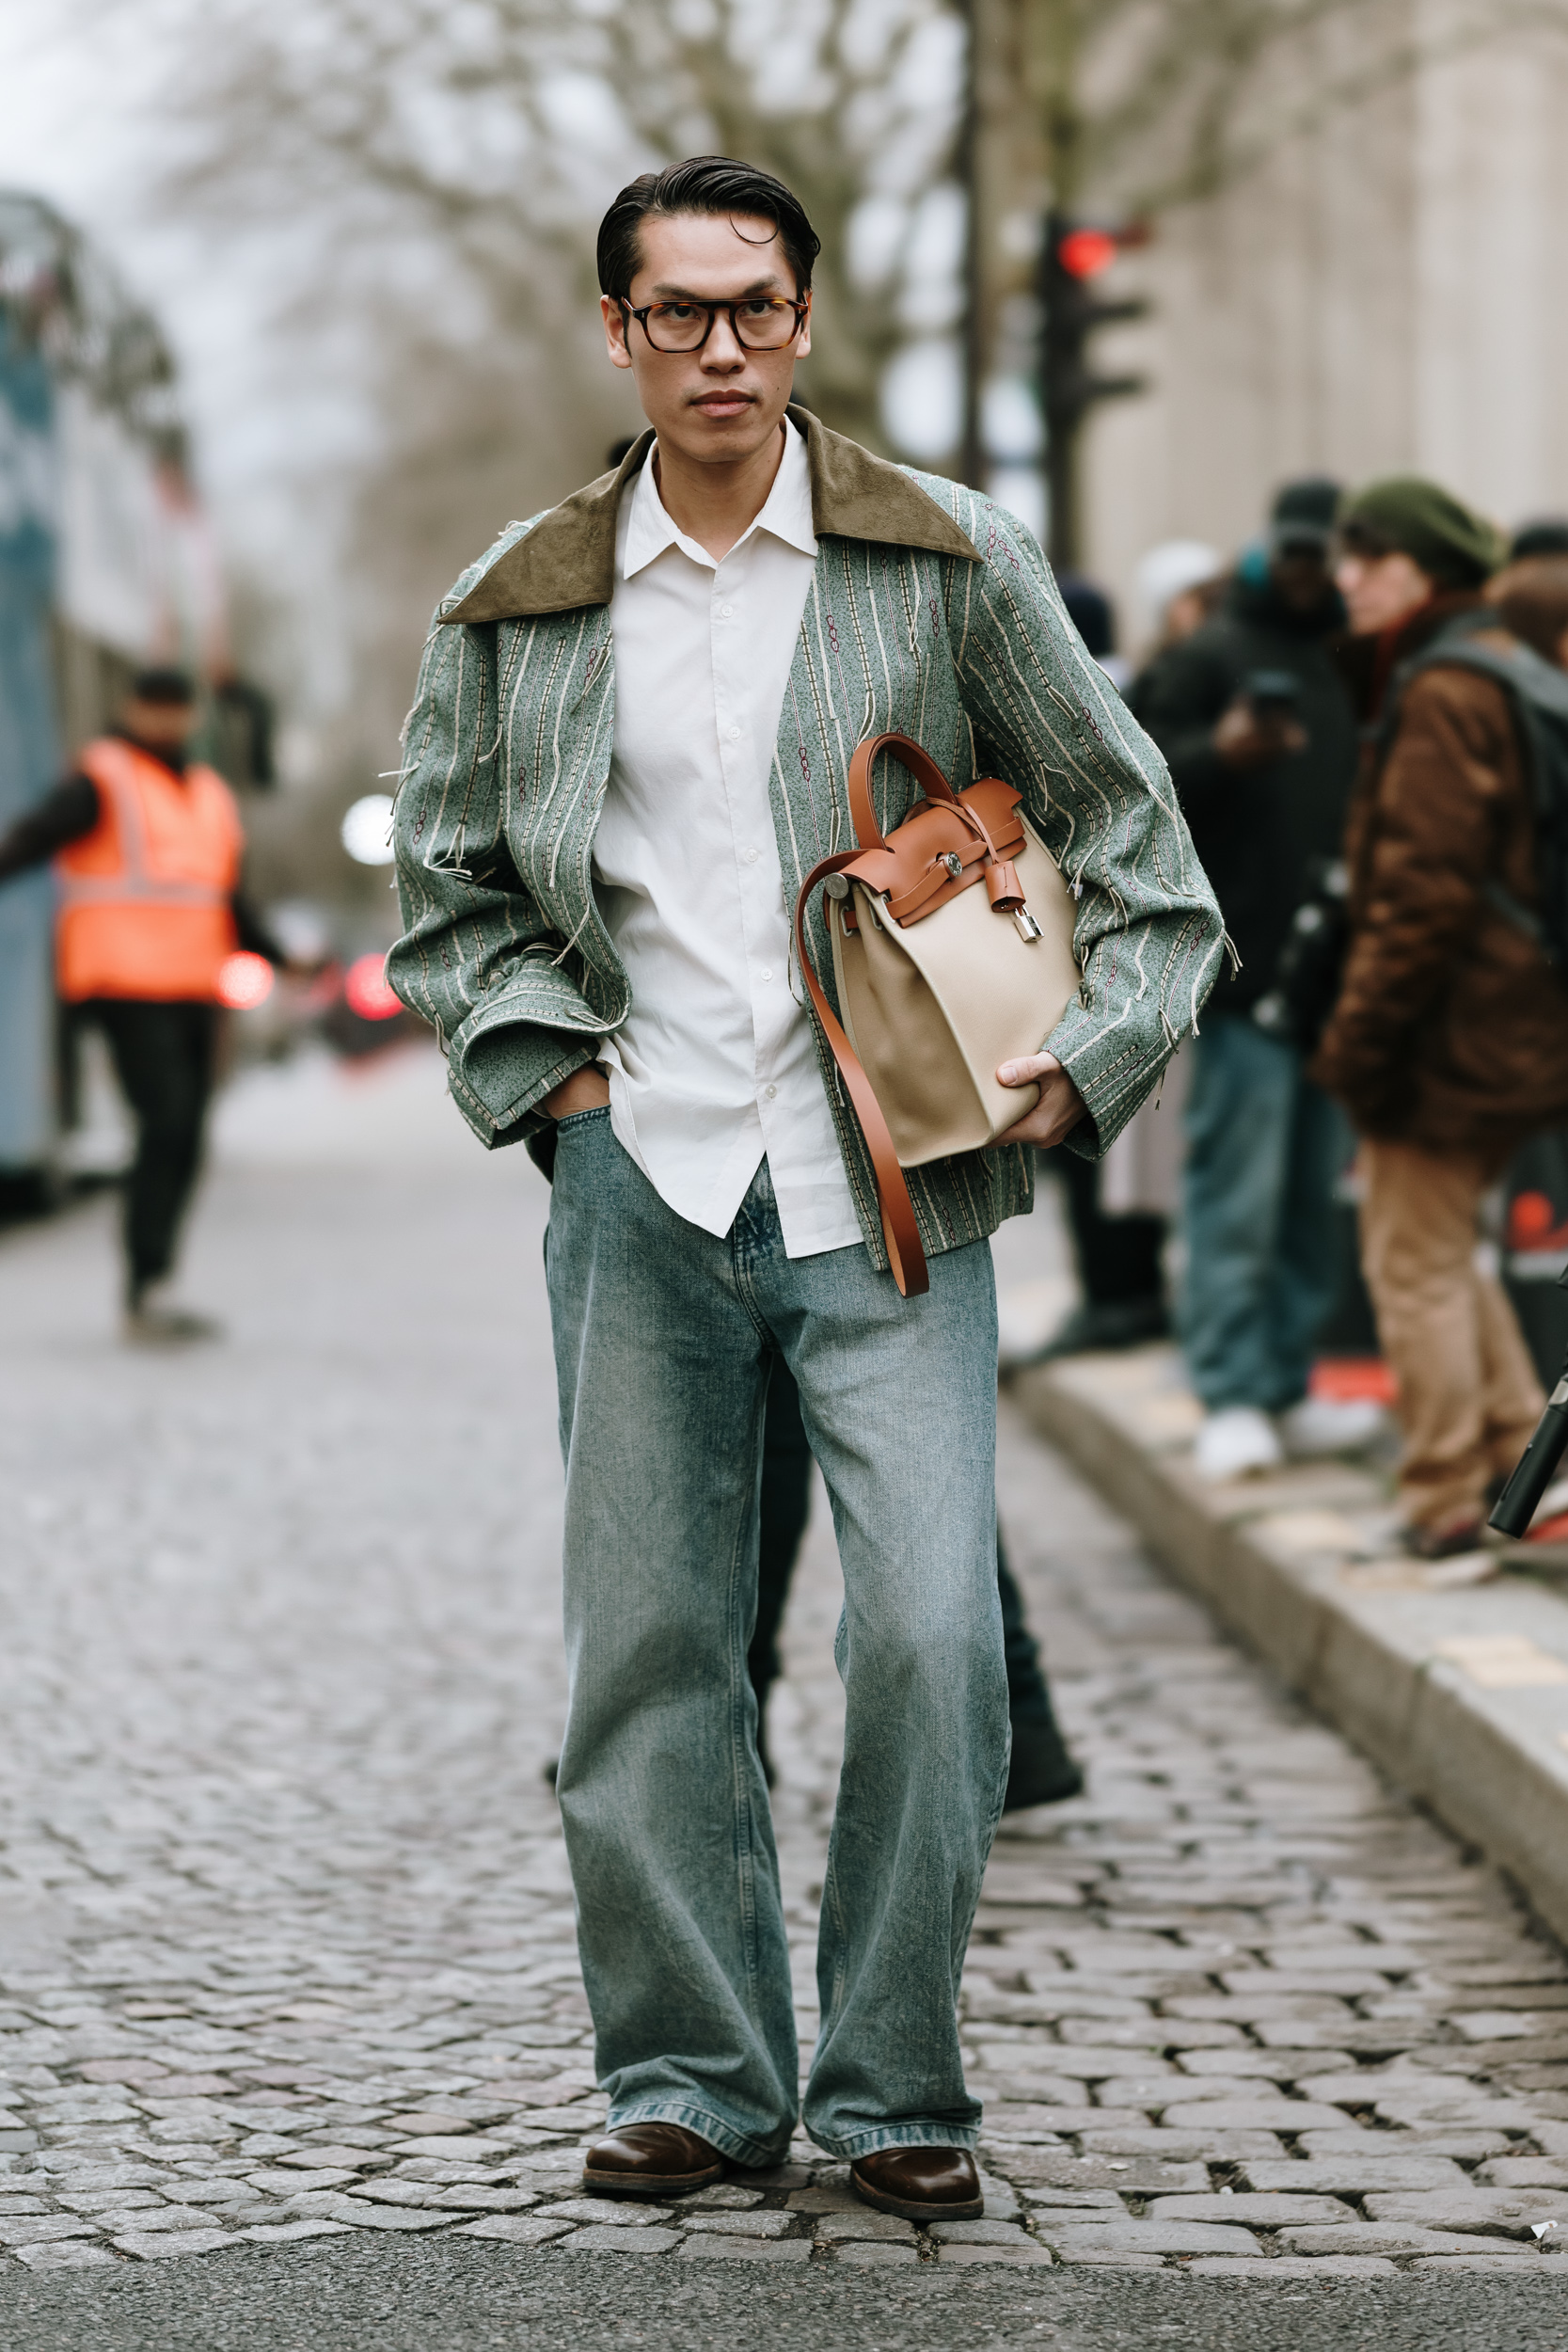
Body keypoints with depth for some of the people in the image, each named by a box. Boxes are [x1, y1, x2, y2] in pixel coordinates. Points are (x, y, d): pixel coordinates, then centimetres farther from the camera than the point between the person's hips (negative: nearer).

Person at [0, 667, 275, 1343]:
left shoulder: (209, 796, 18)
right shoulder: (101, 782, -4)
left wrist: (282, 960, 24)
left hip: (191, 994, 7)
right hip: (125, 983, -7)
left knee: (184, 1147, 5)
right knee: (165, 1127, -18)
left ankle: (149, 1301, 12)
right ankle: (149, 1293, -19)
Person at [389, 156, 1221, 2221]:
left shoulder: (949, 564, 4)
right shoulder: (521, 611, 8)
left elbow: (1129, 831, 9)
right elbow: (447, 887, 16)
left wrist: (1089, 1062, -1)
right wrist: (545, 1073, 3)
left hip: (889, 1189, -2)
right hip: (643, 1188, 2)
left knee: (931, 1636, -9)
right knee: (648, 1648, 4)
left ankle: (895, 2091, 5)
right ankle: (694, 2075, 17)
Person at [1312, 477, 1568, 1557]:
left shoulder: (1443, 698, -17)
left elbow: (1424, 890, -22)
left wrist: (1362, 1040, -17)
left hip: (1449, 1032, -10)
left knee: (1415, 1265, -1)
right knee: (1447, 1246, 21)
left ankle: (1448, 1497, 4)